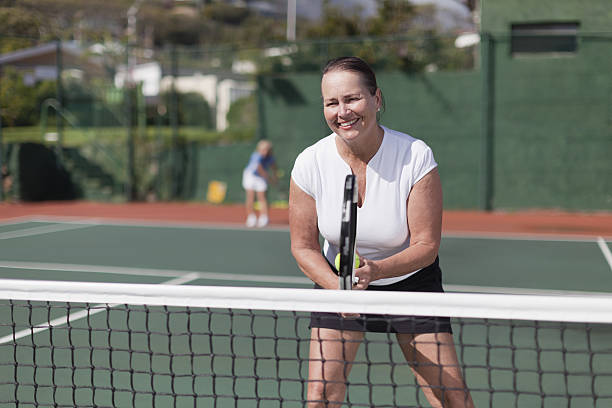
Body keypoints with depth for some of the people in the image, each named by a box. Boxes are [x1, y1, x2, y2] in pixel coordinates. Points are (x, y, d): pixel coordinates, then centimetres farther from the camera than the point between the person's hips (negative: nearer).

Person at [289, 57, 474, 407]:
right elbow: (304, 247, -7)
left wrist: (377, 270, -36)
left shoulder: (416, 156, -22)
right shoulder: (310, 164, -17)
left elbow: (426, 245, -19)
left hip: (409, 279, -1)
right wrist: (340, 288, -25)